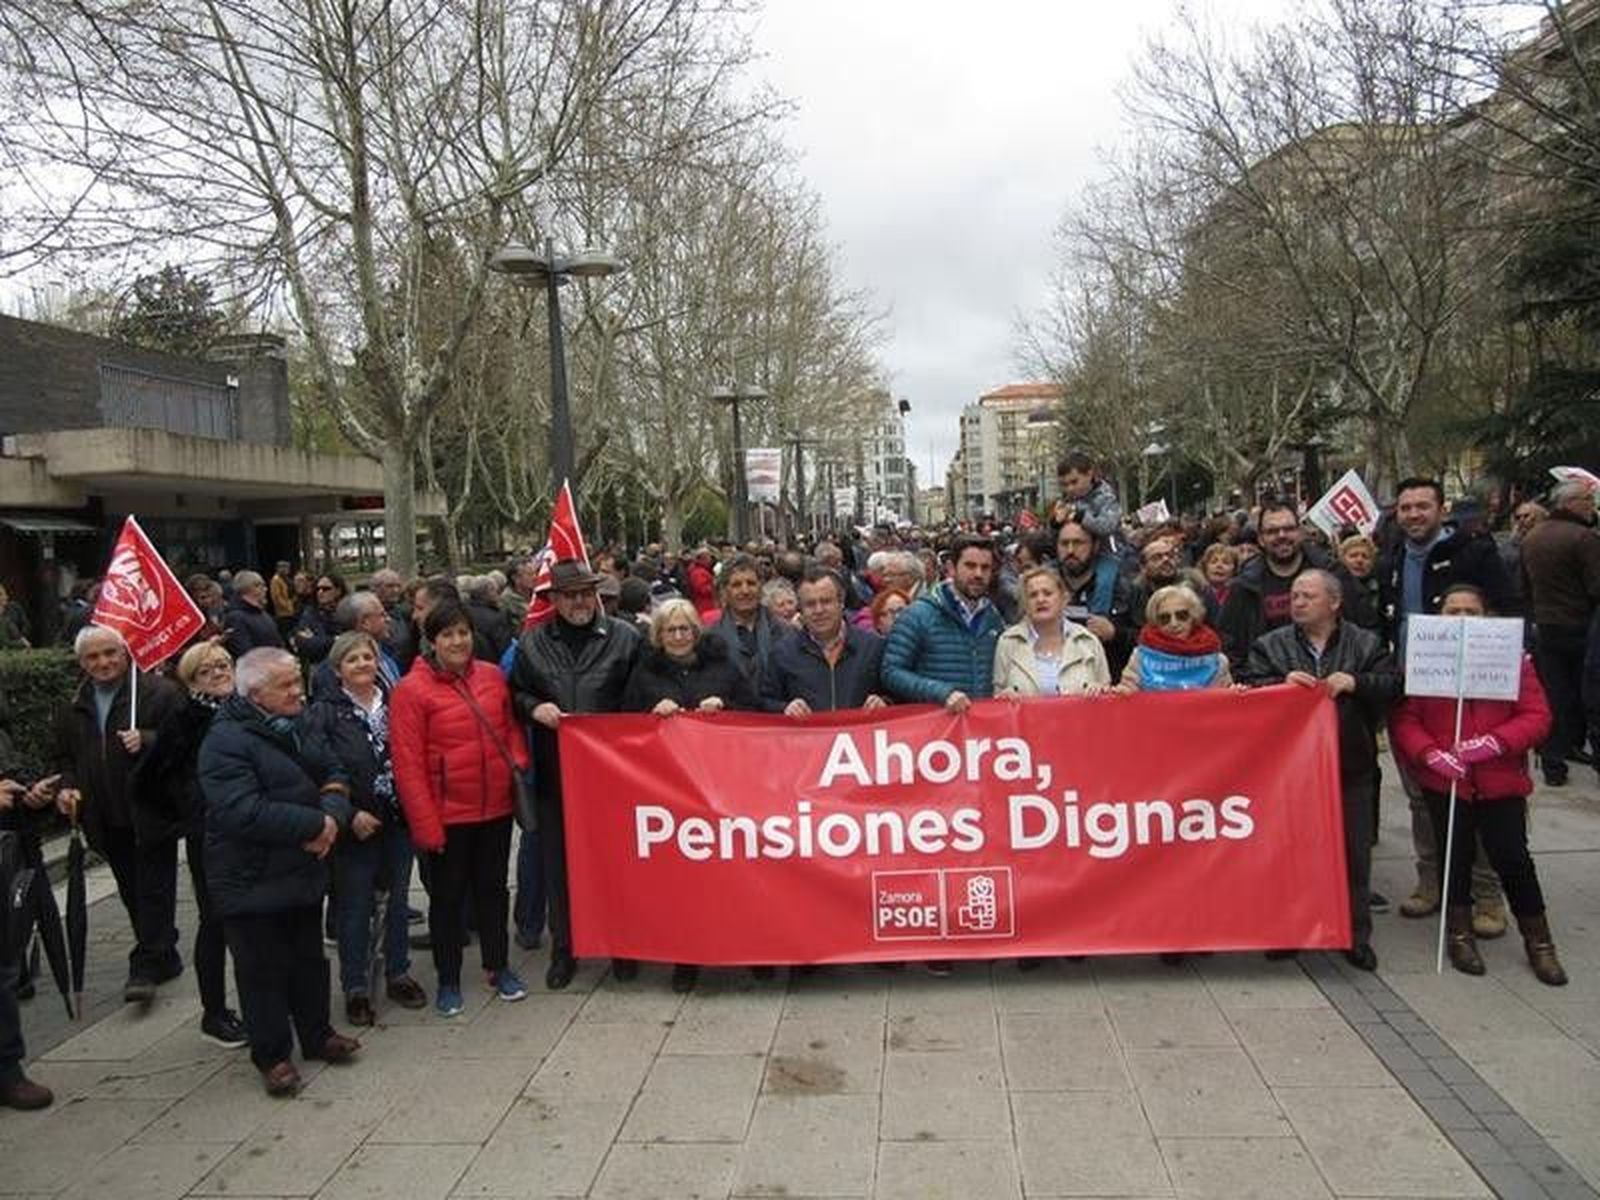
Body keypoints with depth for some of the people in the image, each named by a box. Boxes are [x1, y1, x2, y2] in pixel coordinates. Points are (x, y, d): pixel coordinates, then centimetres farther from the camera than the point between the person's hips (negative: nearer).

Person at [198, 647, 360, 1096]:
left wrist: (332, 816, -11)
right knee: (263, 970, 6)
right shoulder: (227, 741, -19)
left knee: (309, 958, 19)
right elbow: (244, 812, -29)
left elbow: (332, 776, 11)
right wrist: (315, 825, -24)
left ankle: (316, 1034, 36)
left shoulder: (295, 727, 7)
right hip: (252, 884, -7)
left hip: (303, 872, 8)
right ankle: (272, 1055, 21)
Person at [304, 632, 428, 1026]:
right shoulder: (324, 713, -5)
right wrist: (350, 815, -18)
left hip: (399, 819, 4)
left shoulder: (394, 702, 6)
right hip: (356, 826, -4)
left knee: (398, 899, 14)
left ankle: (398, 974, 29)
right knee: (355, 906, 5)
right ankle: (354, 987, 18)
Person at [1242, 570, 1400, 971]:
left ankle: (1356, 935, 21)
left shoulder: (1366, 644, 6)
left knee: (1353, 852, 8)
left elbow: (1393, 685, -4)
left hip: (1350, 766, 0)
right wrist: (1283, 683, -20)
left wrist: (1355, 682, -18)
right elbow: (1248, 690, -4)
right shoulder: (1270, 645, 5)